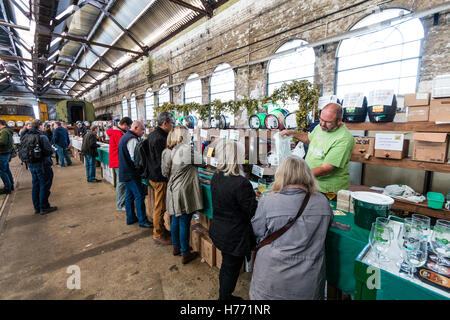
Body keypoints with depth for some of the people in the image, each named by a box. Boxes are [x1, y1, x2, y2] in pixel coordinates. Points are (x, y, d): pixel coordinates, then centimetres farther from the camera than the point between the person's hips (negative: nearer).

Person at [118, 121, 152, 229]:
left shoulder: (125, 137, 16)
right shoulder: (132, 139, -18)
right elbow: (134, 158, -24)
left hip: (125, 172, 10)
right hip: (131, 173, -10)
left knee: (129, 195, 16)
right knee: (139, 196, -4)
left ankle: (131, 218, 26)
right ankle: (143, 221, 3)